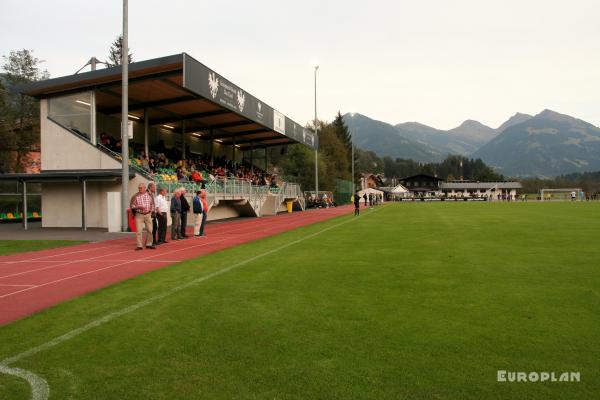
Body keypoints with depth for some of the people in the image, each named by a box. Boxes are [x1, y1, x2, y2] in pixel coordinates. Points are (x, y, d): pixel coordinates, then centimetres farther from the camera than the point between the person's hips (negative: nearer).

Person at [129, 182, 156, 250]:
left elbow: (152, 204, 13)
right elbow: (132, 206, -2)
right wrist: (138, 207, -18)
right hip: (139, 215, -2)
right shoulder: (135, 196, -4)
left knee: (150, 230, 6)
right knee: (139, 231, -6)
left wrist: (151, 211, 6)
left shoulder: (149, 195, 3)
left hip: (148, 215, 2)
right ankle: (139, 245, -2)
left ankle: (149, 244, 19)